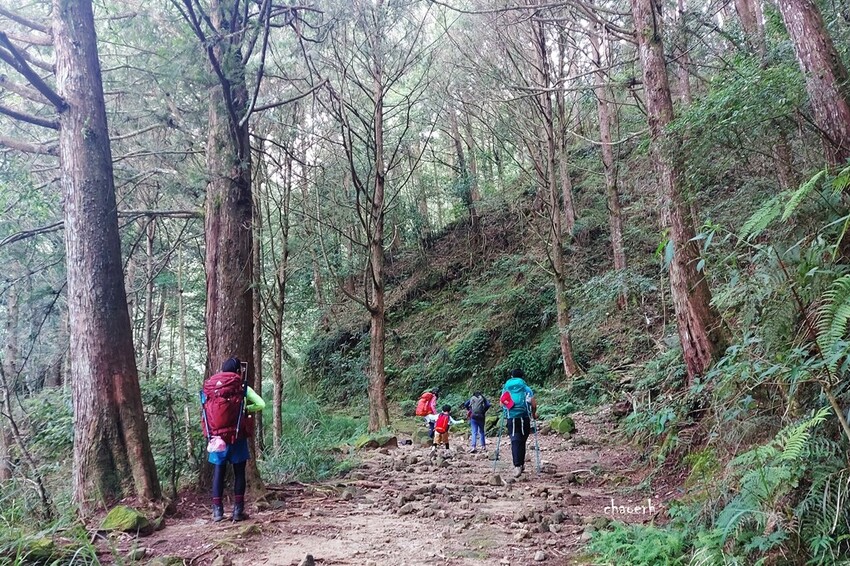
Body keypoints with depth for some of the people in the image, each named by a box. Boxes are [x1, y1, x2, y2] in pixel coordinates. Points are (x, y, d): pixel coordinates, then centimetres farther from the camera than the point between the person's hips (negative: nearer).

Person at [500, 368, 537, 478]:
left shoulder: (506, 388, 11)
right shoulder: (526, 388, 4)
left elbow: (501, 403, 9)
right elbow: (533, 403, -4)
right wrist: (534, 414, 12)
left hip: (511, 419, 1)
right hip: (524, 418, 0)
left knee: (515, 441, -4)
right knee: (522, 442, 14)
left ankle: (517, 466, -20)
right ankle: (521, 465, 19)